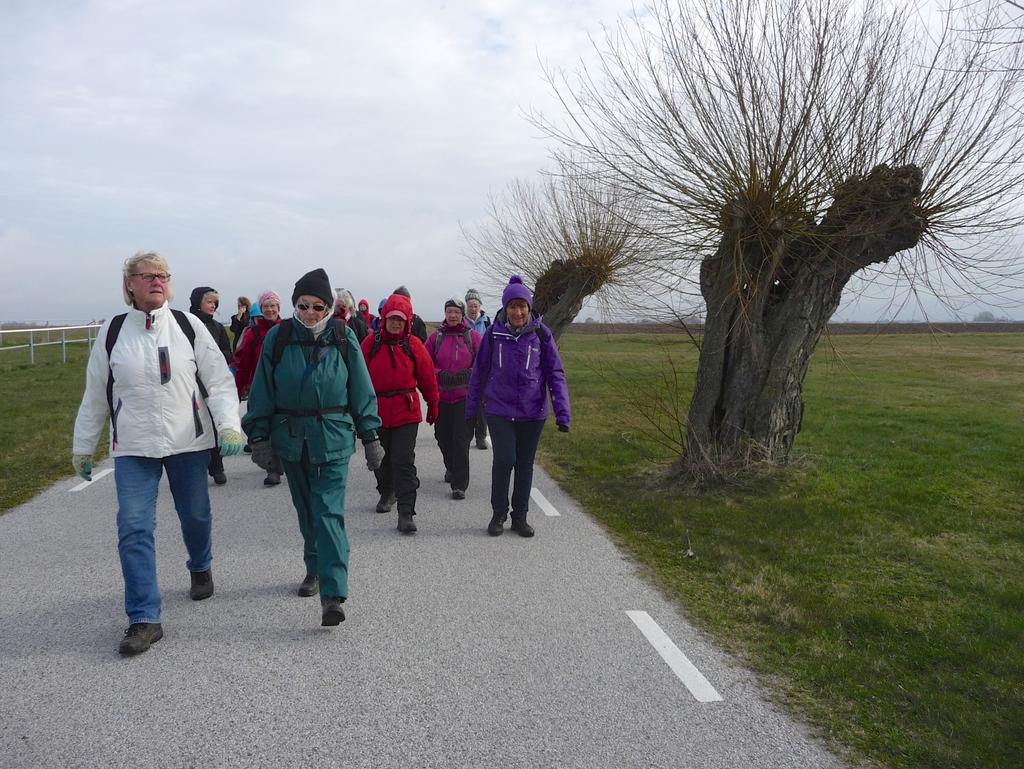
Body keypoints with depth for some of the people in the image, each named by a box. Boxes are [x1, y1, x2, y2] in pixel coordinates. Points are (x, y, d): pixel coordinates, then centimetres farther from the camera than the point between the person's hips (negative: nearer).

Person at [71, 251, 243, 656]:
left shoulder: (188, 326, -1)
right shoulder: (112, 331, 2)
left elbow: (219, 381, -3)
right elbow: (95, 395, 10)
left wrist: (229, 425, -18)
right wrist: (82, 447, 14)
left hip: (189, 441, 0)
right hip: (133, 448, 0)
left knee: (195, 515, 14)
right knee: (134, 528, -8)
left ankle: (200, 568, 45)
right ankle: (144, 619, -1)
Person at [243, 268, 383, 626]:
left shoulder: (343, 338, -3)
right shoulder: (278, 338, 0)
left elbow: (361, 391, 2)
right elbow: (262, 392, 4)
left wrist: (370, 436, 2)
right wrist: (259, 436, 1)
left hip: (333, 438, -2)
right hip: (290, 438, 3)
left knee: (329, 512, -11)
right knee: (306, 511, 16)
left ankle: (332, 594, -14)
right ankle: (315, 569, 36)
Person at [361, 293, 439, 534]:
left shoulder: (413, 345, -2)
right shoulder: (371, 343, 0)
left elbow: (427, 378, 7)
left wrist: (432, 405, 13)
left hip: (406, 412, -2)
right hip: (377, 411, 2)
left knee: (404, 461, -8)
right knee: (382, 457, 19)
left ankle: (406, 513, -6)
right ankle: (387, 493, 45)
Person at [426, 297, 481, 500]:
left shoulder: (473, 336, 1)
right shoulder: (436, 337, 4)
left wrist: (468, 374, -15)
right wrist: (440, 375, -13)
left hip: (465, 395, -2)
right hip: (441, 396, 3)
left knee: (461, 439, -8)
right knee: (443, 436, 11)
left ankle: (460, 485, -3)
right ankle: (451, 468, 40)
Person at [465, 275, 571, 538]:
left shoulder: (541, 333, -5)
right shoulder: (494, 332, -4)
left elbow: (556, 373, -2)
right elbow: (479, 371, 5)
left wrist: (562, 411, -10)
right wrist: (471, 407, 8)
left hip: (532, 412, 1)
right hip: (499, 410, -1)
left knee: (525, 464, 10)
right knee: (504, 459, -11)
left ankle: (520, 516, 26)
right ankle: (498, 514, 10)